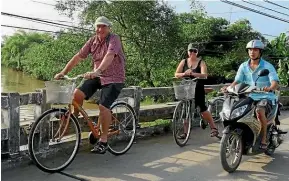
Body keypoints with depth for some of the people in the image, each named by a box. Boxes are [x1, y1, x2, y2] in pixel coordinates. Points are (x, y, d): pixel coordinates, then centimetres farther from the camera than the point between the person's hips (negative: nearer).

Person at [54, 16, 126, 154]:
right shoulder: (93, 40, 3)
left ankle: (103, 141, -5)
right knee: (77, 93, -13)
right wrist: (63, 72, -9)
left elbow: (109, 56, -33)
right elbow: (78, 56, -1)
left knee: (103, 106, -19)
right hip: (97, 76, 6)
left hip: (114, 79, -5)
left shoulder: (114, 39, -14)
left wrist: (97, 71, -49)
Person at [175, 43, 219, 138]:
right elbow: (176, 74, -1)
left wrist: (193, 74, -34)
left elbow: (204, 75, -18)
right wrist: (184, 74, -22)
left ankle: (214, 128, 13)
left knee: (203, 109, -2)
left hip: (198, 89, -3)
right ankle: (185, 132, 13)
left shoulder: (201, 62, -2)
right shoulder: (184, 62, 5)